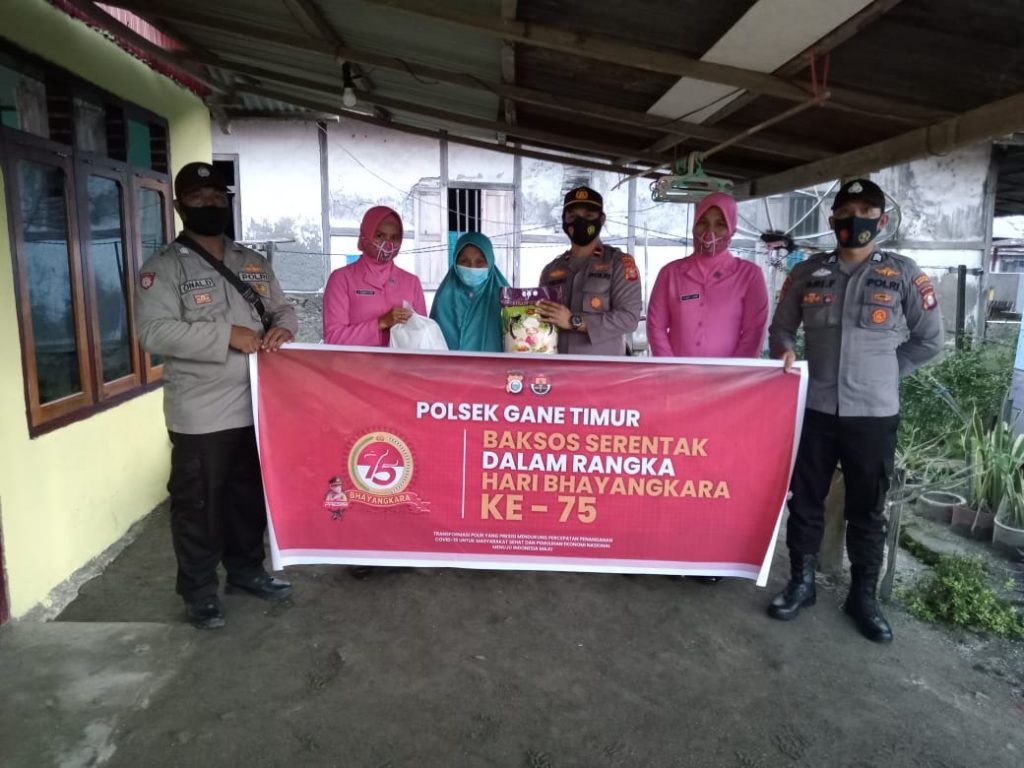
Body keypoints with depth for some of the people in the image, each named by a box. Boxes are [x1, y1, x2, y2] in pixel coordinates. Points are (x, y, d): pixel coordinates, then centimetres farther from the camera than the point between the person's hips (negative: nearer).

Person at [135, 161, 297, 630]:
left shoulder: (254, 263, 12)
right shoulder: (164, 267, -7)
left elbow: (282, 308, 16)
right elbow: (154, 332, -18)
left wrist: (283, 328, -9)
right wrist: (228, 336, -23)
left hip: (255, 408, 6)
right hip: (200, 415, -5)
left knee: (251, 496, 18)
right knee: (198, 505, 6)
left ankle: (246, 570, 37)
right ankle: (199, 592, 23)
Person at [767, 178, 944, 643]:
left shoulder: (902, 273, 0)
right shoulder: (807, 273, 4)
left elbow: (929, 340, 7)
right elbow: (780, 329, 12)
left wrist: (882, 372, 2)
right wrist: (784, 351, -8)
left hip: (874, 414, -1)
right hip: (814, 409, 1)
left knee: (867, 510, 10)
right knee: (804, 501, 10)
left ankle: (863, 596, 26)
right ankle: (801, 583, 27)